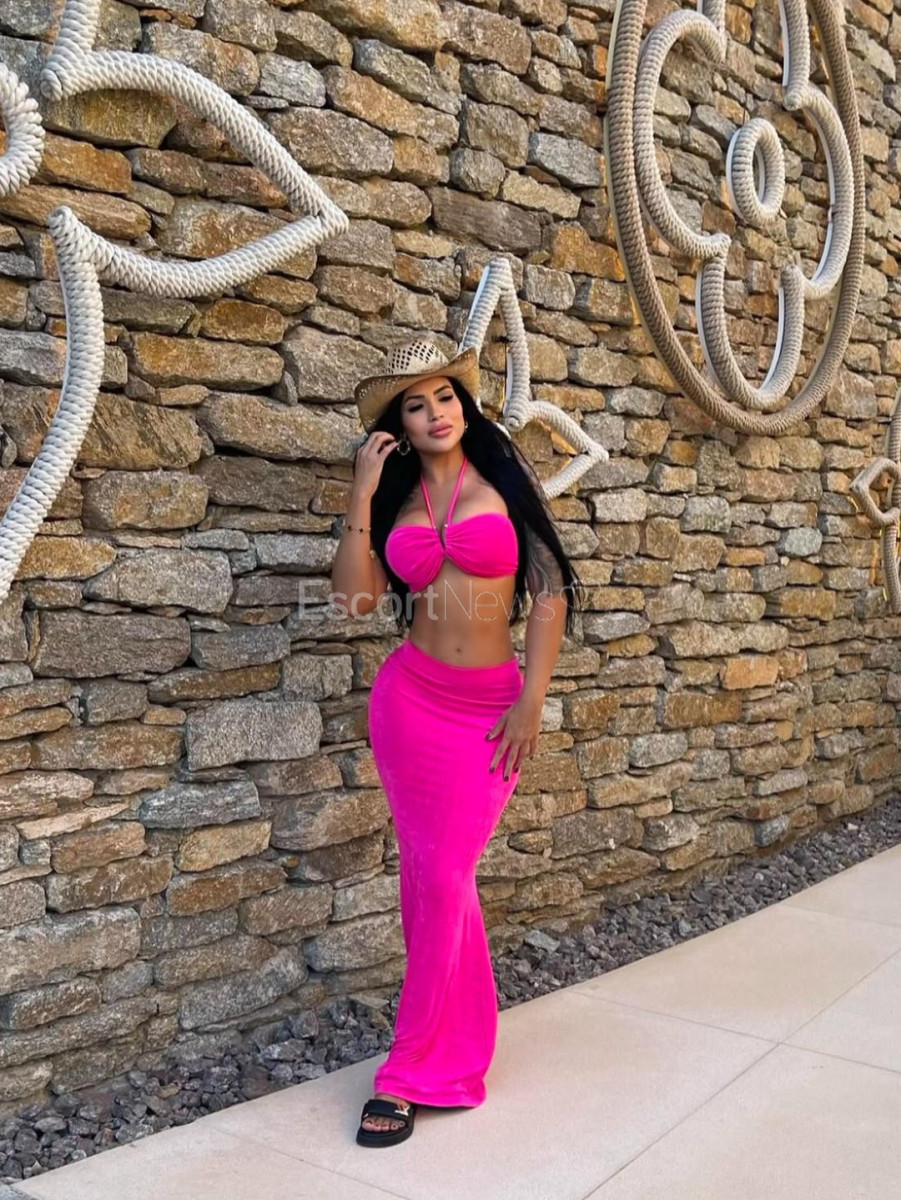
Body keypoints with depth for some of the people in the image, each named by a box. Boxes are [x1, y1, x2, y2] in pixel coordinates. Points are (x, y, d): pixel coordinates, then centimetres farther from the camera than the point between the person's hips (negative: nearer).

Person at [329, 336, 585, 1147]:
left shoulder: (506, 478, 1)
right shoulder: (394, 498, 8)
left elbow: (551, 590, -3)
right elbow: (355, 598, -5)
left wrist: (532, 701, -9)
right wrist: (363, 495, -7)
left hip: (491, 706, -2)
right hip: (409, 698, 3)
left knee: (443, 879, -5)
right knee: (431, 877, 7)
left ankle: (410, 1072, 7)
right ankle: (458, 1050, 24)